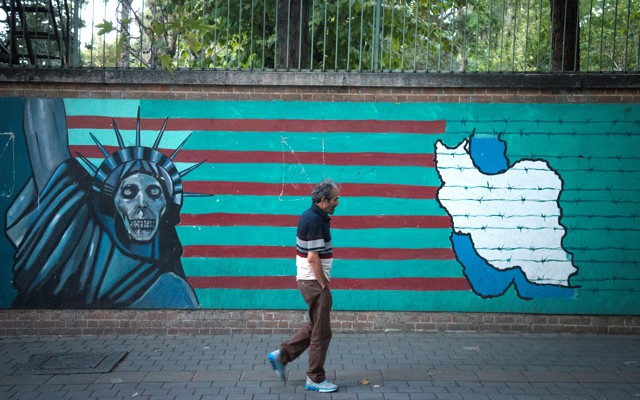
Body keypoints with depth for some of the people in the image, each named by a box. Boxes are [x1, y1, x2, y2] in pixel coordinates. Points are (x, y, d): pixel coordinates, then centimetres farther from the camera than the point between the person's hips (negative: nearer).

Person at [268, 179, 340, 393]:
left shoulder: (313, 216, 11)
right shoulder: (315, 220, -21)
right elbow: (313, 258, -23)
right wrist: (324, 285, -15)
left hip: (310, 280, 10)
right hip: (314, 281, -10)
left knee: (314, 326, 20)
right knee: (321, 331, 1)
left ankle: (281, 355, 23)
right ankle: (315, 379, 11)